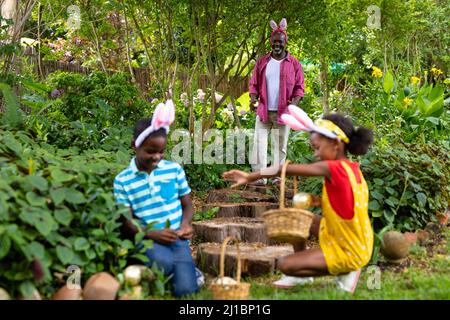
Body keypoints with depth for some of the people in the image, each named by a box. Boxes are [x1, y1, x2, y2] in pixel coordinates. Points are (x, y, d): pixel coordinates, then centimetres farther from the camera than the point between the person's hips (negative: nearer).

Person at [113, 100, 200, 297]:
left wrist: (185, 223, -11)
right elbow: (126, 222, -3)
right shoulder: (122, 181, -1)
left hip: (177, 239, 2)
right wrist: (152, 234, -20)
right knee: (163, 261, -36)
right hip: (148, 240, -2)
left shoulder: (174, 170, 6)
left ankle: (187, 269, 18)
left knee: (186, 290, -17)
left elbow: (187, 205, 12)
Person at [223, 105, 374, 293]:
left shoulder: (335, 169, -25)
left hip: (347, 252, -9)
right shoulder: (352, 169, 1)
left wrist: (251, 177, -22)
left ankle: (345, 272, 1)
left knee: (284, 265, -7)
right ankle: (301, 274, 22)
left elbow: (287, 169, -25)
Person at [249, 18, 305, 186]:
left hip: (283, 112, -1)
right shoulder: (262, 62, 7)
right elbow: (254, 83, 9)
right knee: (259, 142, -6)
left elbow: (299, 86, 4)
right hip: (263, 111, 1)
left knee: (280, 145, 5)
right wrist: (253, 99, -10)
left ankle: (277, 176, 14)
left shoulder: (294, 63, 3)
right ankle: (259, 176, -4)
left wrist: (295, 102, -14)